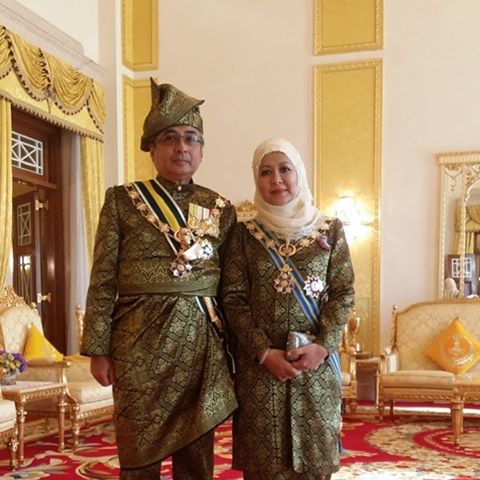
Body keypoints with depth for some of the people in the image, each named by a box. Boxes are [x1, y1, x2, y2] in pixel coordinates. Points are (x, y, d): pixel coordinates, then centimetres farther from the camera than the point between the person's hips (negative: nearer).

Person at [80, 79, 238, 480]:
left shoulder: (221, 208, 9)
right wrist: (98, 349, -5)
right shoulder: (122, 201, 1)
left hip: (203, 341, 3)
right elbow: (102, 281, -1)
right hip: (143, 341, -2)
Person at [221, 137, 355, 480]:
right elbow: (233, 298, -2)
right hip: (259, 363, 0)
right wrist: (264, 352, -12)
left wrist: (322, 345, -12)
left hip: (316, 360, 1)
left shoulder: (330, 230, 5)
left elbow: (343, 293, 2)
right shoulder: (245, 234, 4)